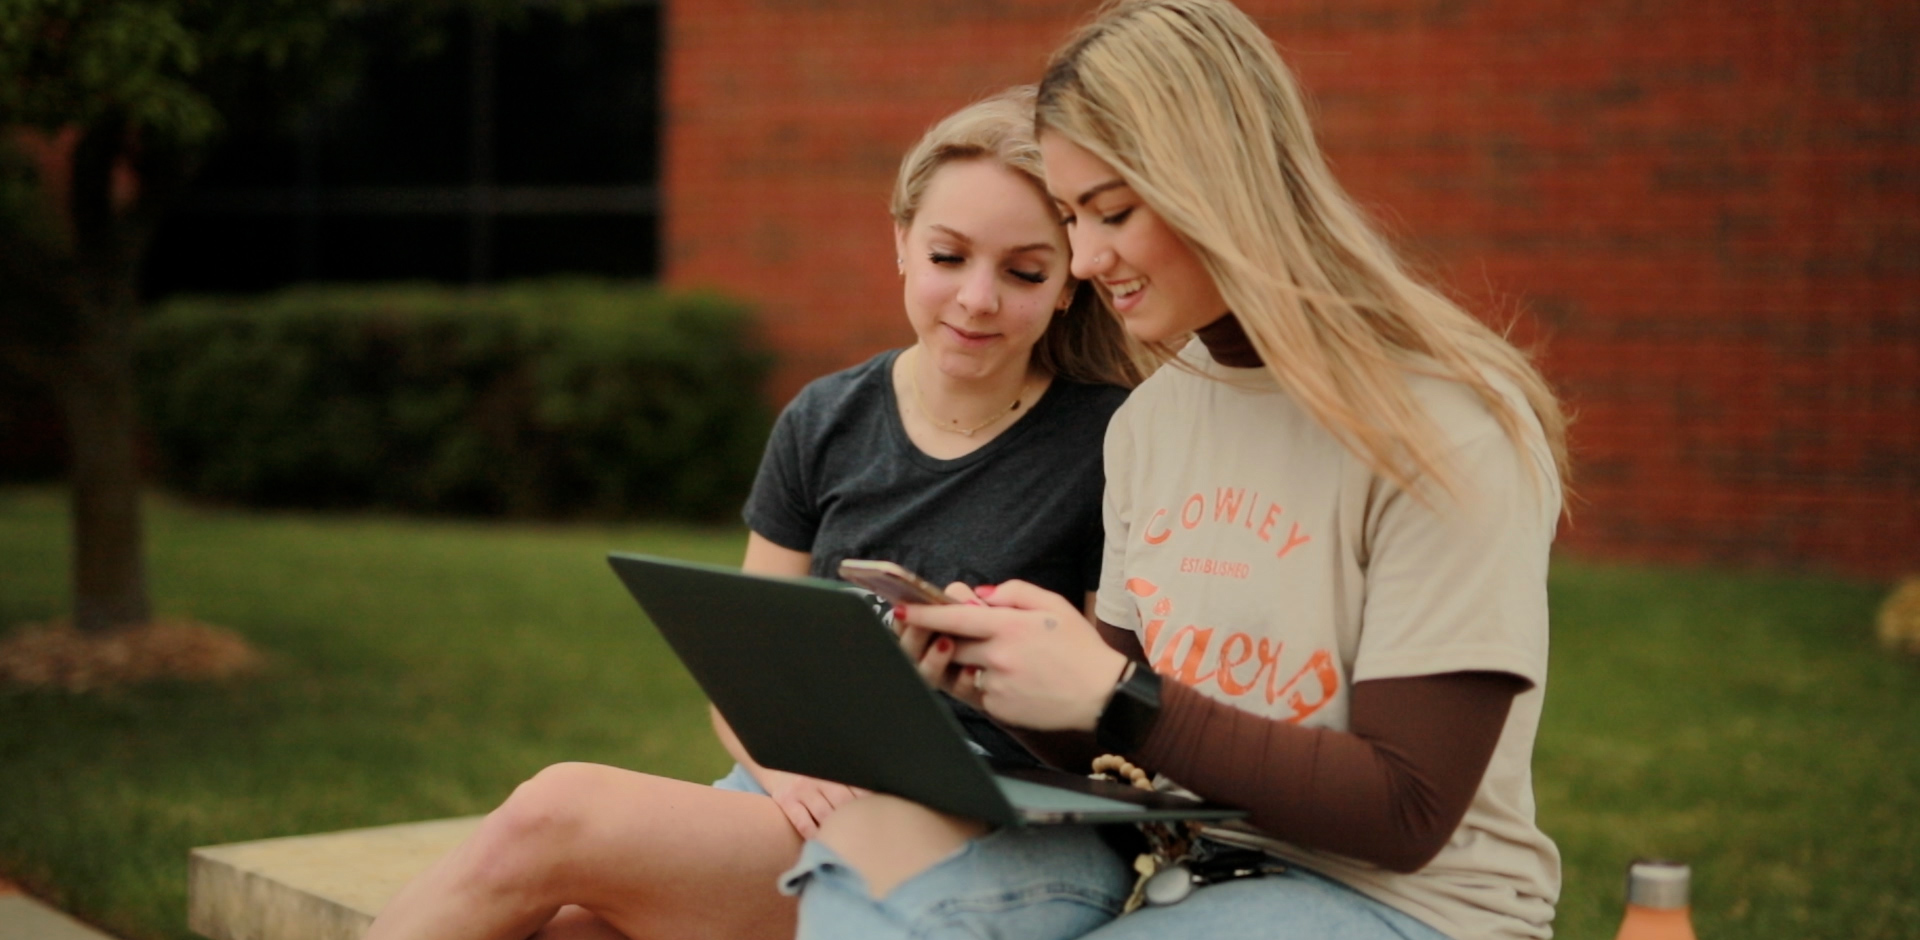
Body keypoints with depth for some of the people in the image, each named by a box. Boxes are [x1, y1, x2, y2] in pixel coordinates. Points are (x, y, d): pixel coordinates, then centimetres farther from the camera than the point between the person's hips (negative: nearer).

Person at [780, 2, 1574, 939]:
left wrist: (1113, 697, -22)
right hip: (1183, 860, 6)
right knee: (879, 837, -22)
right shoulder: (1147, 422, 9)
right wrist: (992, 666, -9)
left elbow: (1406, 812, -15)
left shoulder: (1447, 431, -13)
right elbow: (1127, 736, 12)